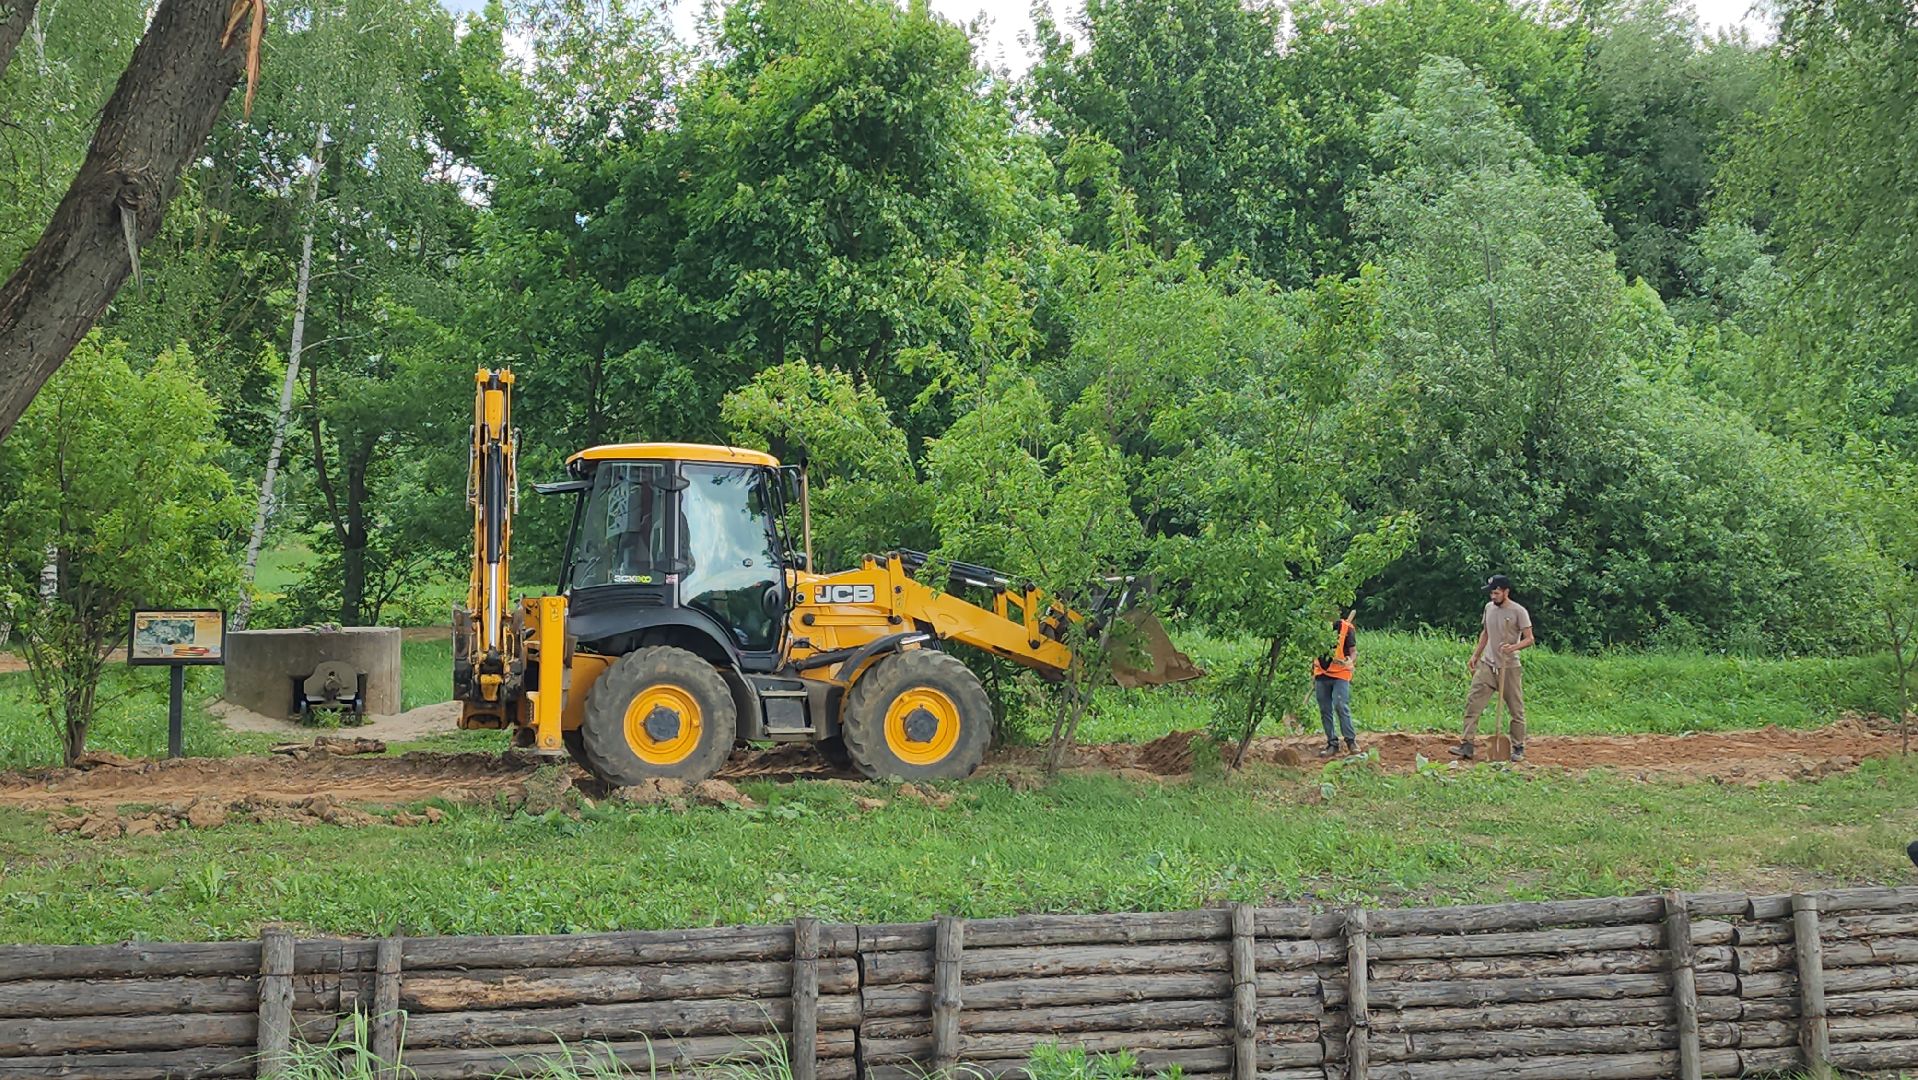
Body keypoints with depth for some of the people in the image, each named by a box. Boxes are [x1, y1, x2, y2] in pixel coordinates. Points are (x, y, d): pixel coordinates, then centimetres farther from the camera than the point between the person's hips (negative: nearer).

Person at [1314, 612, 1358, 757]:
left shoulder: (1346, 628, -3)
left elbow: (1353, 651, -2)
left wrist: (1349, 661, -24)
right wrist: (1313, 674, 17)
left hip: (1340, 675, -4)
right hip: (1321, 675, 4)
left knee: (1341, 706, -16)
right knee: (1325, 710, 4)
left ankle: (1351, 740, -4)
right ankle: (1332, 743, 11)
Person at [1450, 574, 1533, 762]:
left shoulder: (1519, 611, -9)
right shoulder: (1489, 607, 9)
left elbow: (1529, 639, -12)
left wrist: (1514, 647, -30)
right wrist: (1475, 655, 17)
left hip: (1509, 668, -5)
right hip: (1487, 664, 5)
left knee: (1516, 709, 4)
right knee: (1473, 702, -5)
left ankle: (1518, 748, 17)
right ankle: (1467, 745, -5)